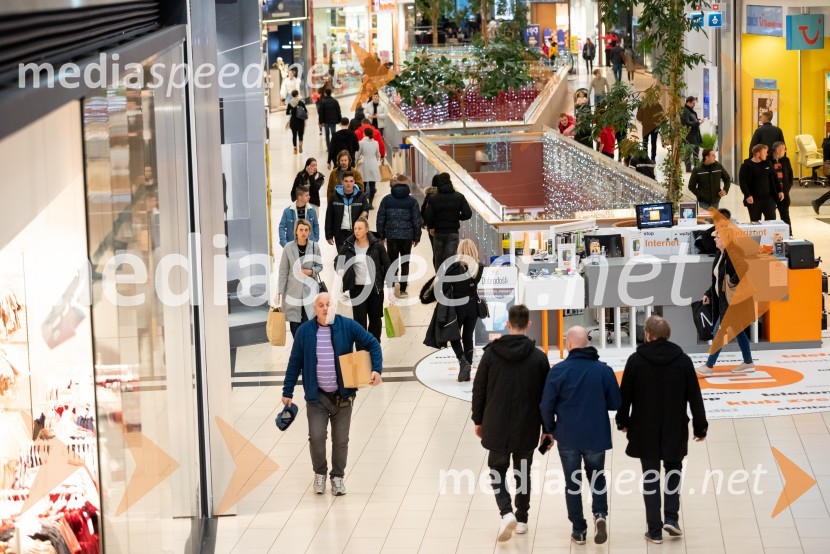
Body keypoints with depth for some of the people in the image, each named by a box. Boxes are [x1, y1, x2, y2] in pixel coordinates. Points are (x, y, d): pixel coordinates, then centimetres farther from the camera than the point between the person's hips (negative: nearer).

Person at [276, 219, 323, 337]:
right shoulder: (288, 247, -6)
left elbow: (319, 266, 9)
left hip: (310, 289, 0)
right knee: (294, 323, 2)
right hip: (293, 290, 0)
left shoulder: (314, 246, -3)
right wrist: (279, 293, -5)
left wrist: (311, 271, -14)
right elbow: (283, 272, -2)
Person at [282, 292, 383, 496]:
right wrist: (287, 392, 3)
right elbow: (295, 363, 2)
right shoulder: (305, 331, -5)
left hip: (342, 395, 1)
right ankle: (320, 473, 18)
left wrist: (377, 369, -15)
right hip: (316, 396, -1)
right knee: (316, 437, -7)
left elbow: (372, 344, -1)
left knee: (341, 440, 8)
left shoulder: (348, 326, -6)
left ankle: (338, 476, 26)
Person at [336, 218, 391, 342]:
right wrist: (340, 270, -20)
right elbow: (339, 263, 3)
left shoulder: (377, 245, -5)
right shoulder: (348, 245, -2)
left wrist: (389, 286, -3)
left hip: (375, 287, 0)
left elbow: (387, 266, 0)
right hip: (357, 288, 0)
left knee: (375, 318, 11)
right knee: (359, 320, 0)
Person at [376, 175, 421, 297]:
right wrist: (416, 237, 7)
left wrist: (381, 235, 8)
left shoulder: (386, 200, -1)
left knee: (392, 262, 7)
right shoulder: (412, 201, -4)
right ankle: (403, 289, 14)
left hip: (391, 236, 0)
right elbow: (416, 220, -3)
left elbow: (380, 218, 0)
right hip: (407, 236, 0)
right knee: (405, 263, 11)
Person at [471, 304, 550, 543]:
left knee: (497, 471, 12)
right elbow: (546, 396, -1)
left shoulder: (491, 353, -7)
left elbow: (479, 390, -2)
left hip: (496, 427, -1)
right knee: (523, 473, 17)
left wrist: (478, 420, 11)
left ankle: (506, 512, -9)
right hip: (526, 428, 1)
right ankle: (521, 519, 22)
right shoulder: (538, 357, -7)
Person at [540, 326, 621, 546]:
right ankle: (600, 514, -5)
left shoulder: (558, 370, -11)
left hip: (567, 437, -1)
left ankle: (579, 530, 13)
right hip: (597, 436, 1)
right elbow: (615, 403, 1)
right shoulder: (604, 370, -6)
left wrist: (550, 430, 7)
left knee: (573, 482, 11)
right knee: (597, 478, 19)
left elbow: (547, 406, -10)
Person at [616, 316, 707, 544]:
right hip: (675, 430, 1)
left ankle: (655, 530, 7)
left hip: (645, 431, -1)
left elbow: (625, 394, -3)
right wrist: (700, 426, 8)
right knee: (673, 470, 21)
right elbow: (695, 396, -1)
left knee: (650, 477, 7)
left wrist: (622, 421, 12)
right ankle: (671, 518, 6)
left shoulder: (636, 360, -9)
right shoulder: (683, 360, -5)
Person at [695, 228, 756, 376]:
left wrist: (731, 283, -24)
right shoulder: (721, 254, 10)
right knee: (737, 330, 16)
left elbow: (743, 271, -34)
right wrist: (709, 293, 15)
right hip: (723, 300, 10)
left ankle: (709, 366, -1)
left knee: (719, 331, -6)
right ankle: (748, 363, 25)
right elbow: (718, 279, 18)